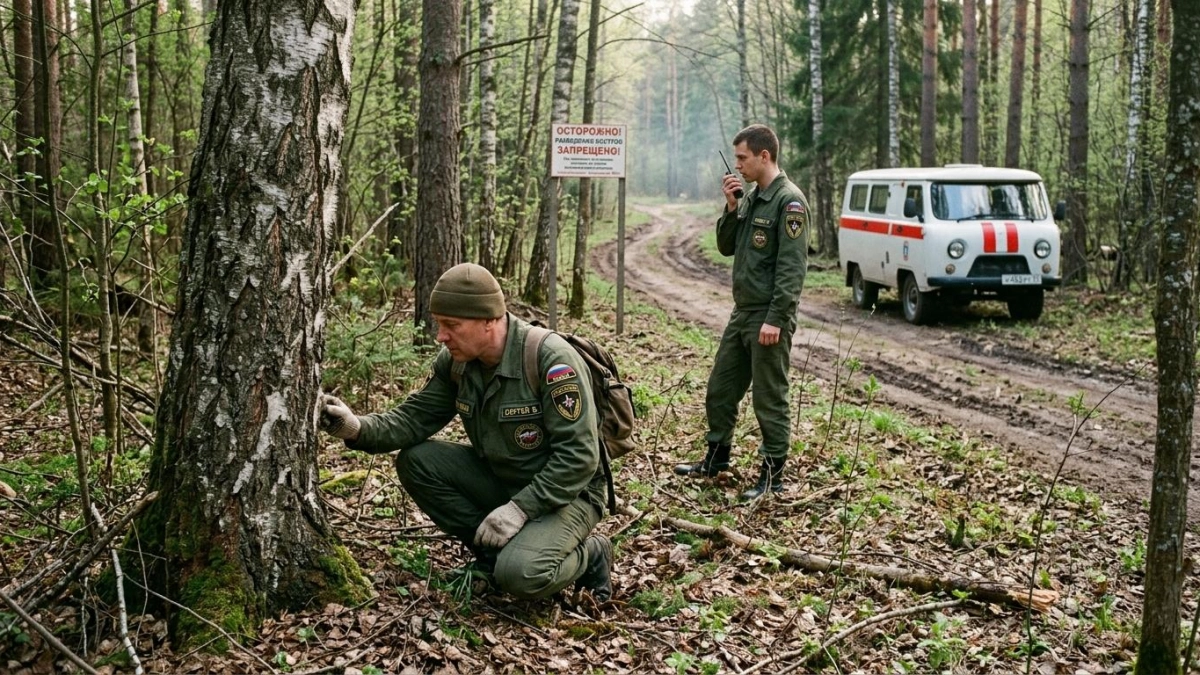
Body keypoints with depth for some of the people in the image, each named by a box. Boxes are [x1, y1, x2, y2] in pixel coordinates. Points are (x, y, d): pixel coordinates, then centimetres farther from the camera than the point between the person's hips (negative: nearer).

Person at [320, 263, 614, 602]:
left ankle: (590, 555, 2)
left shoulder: (550, 358, -25)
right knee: (415, 460, -10)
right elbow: (415, 417, -1)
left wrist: (520, 508, -28)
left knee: (520, 574, -32)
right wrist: (358, 428, -20)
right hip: (499, 479, 7)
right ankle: (493, 553, 1)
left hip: (566, 493, -7)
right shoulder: (455, 360, -5)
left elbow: (579, 456, -25)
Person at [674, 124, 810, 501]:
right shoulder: (751, 198, 13)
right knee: (720, 389, 16)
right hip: (741, 313, 9)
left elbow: (792, 267, -20)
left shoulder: (789, 201, -15)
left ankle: (772, 475, 10)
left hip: (768, 318, -9)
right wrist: (731, 208, -1)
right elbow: (726, 247, 14)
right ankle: (716, 459, 31)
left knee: (769, 399, 0)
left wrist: (776, 319, -24)